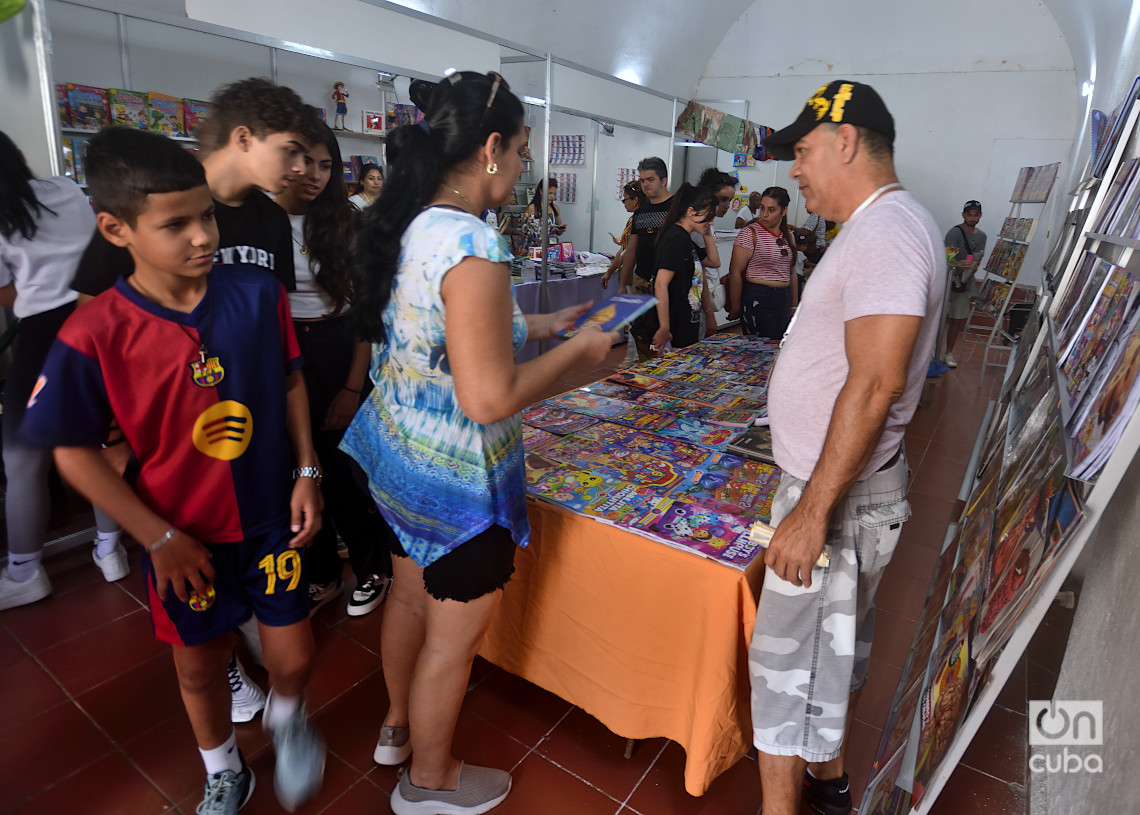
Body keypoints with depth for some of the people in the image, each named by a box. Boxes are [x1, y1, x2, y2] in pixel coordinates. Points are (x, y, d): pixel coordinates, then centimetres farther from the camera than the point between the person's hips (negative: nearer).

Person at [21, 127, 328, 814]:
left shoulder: (259, 295, -13)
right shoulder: (94, 336, -18)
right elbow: (74, 452, -9)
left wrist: (308, 474, -5)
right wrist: (158, 537, -9)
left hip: (271, 516, 1)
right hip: (183, 533, 0)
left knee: (293, 659, 10)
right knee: (200, 664, 20)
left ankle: (286, 716, 48)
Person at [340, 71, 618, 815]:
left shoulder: (409, 224, 2)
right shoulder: (473, 245, -27)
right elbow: (490, 398, -29)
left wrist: (538, 325, 13)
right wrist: (579, 351, -15)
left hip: (399, 450, 9)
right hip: (454, 474, -9)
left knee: (412, 593, 28)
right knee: (455, 633, 14)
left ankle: (400, 726, 54)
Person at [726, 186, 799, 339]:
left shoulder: (788, 236, 13)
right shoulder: (750, 234, -7)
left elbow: (792, 273, 21)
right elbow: (736, 272, -10)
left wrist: (795, 305, 19)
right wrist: (735, 308, -10)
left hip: (784, 300, 6)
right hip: (757, 300, -6)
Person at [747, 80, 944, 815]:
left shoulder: (885, 232, -19)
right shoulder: (891, 224, 13)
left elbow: (874, 383, -27)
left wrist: (813, 511, -25)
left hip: (838, 494, -10)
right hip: (850, 485, 10)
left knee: (790, 663, 3)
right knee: (839, 647, 23)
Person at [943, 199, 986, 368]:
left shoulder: (982, 236, 14)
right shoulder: (955, 232, -9)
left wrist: (975, 266, 6)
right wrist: (958, 264, -37)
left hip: (965, 284, 7)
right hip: (948, 282, -7)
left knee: (959, 320, 9)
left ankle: (949, 352, 20)